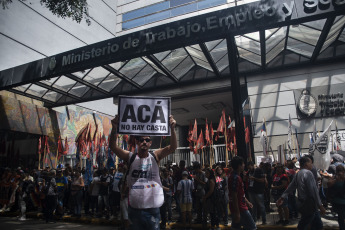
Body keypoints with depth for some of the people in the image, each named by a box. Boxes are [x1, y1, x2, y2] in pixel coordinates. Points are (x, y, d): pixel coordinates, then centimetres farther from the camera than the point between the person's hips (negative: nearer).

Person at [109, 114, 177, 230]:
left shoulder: (155, 156, -1)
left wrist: (172, 128, -27)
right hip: (134, 208, 0)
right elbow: (113, 146, -14)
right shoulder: (130, 157, -2)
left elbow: (173, 147, -13)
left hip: (152, 208, 0)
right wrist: (114, 128, -29)